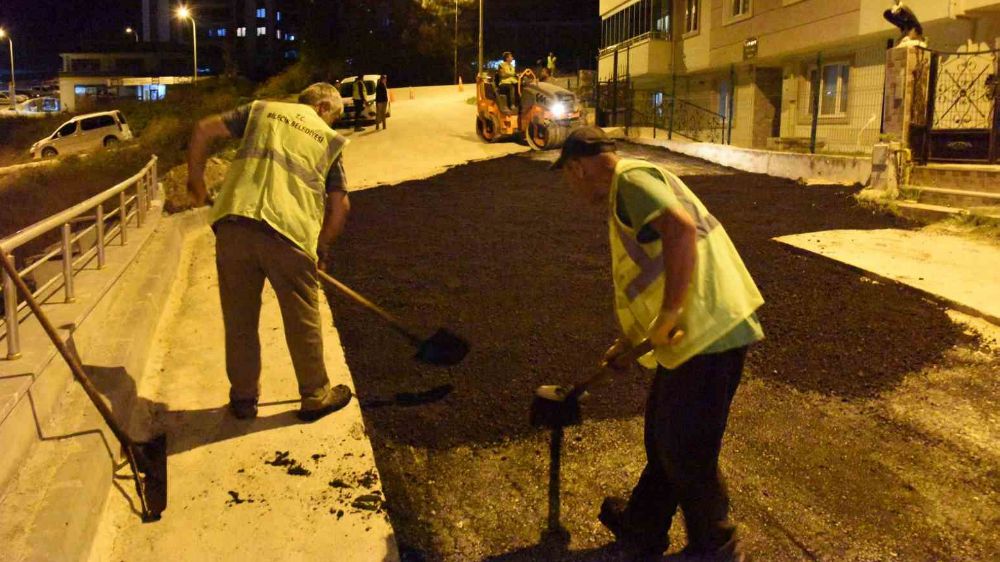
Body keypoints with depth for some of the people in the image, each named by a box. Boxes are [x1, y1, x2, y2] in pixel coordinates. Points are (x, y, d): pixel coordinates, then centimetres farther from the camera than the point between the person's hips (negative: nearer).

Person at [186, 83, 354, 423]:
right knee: (303, 320, 13)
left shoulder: (263, 110, 20)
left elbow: (203, 130, 14)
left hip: (233, 224, 2)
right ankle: (316, 396, 26)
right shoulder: (329, 139, 16)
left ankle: (243, 397, 27)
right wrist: (322, 245, 25)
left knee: (239, 318, 15)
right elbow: (340, 204, 13)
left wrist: (196, 179, 25)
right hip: (289, 232, -2)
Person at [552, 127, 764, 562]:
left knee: (686, 452, 5)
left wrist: (668, 316, -25)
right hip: (695, 332, 10)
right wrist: (627, 342, 31)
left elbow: (681, 230, -31)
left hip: (708, 334, -10)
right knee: (662, 439, 22)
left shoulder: (631, 179, -12)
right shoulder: (627, 196, 21)